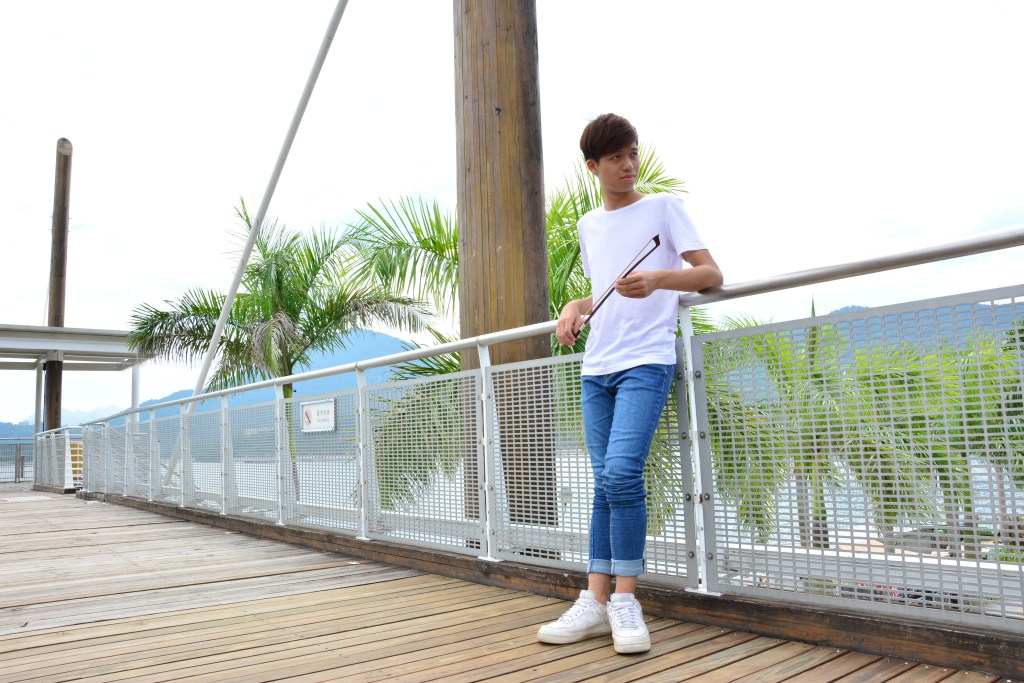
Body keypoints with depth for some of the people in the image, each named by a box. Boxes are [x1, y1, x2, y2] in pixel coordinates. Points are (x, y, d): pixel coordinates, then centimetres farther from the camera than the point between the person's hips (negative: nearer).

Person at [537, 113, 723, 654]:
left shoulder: (663, 207, 4)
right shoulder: (588, 225, 19)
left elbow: (711, 274, -2)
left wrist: (658, 278, -20)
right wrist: (574, 309, 7)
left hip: (646, 361, -5)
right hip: (596, 368, 5)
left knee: (622, 471, -19)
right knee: (605, 483, 4)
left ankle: (624, 601, -7)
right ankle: (596, 602, 8)